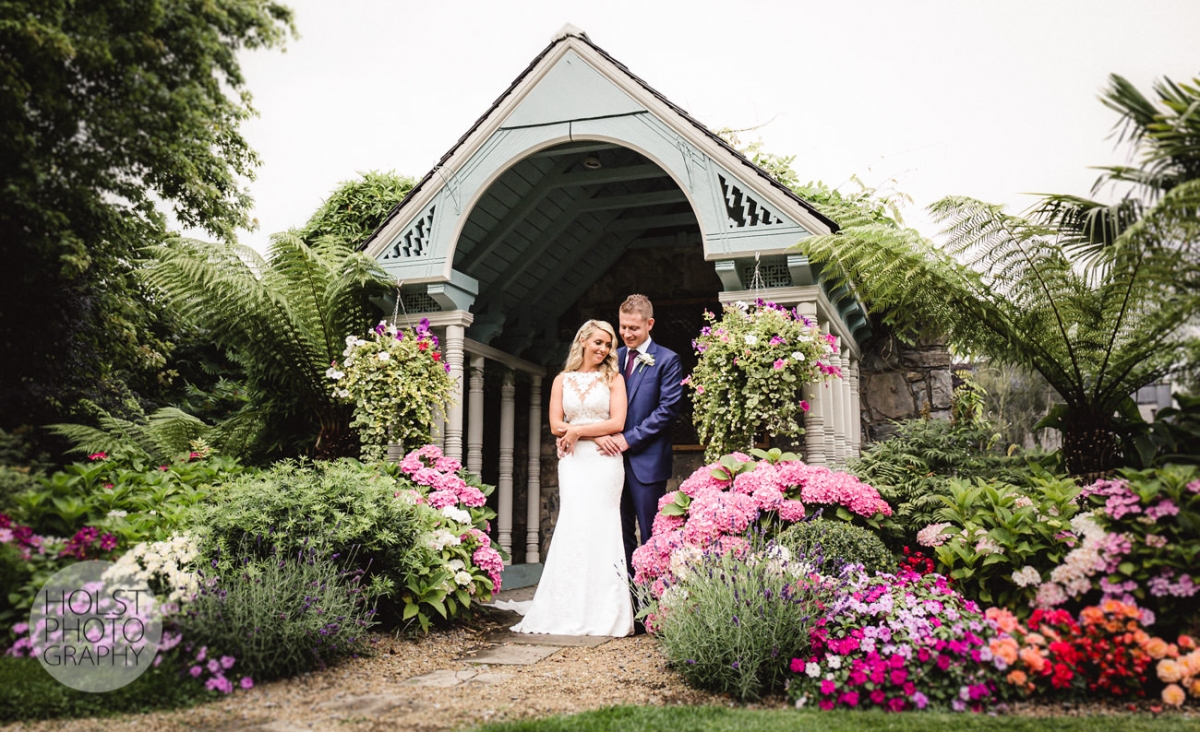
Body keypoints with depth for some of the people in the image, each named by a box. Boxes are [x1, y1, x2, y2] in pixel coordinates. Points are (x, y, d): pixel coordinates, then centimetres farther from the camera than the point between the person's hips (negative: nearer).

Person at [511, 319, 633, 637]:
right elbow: (556, 425, 5)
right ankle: (570, 613, -3)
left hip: (604, 462, -1)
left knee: (600, 527, -5)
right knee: (573, 527, -7)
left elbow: (617, 423, -3)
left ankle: (602, 615, 0)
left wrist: (579, 431, -6)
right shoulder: (562, 380, 13)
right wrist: (599, 431, -5)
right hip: (572, 461, 2)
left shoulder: (613, 379, 8)